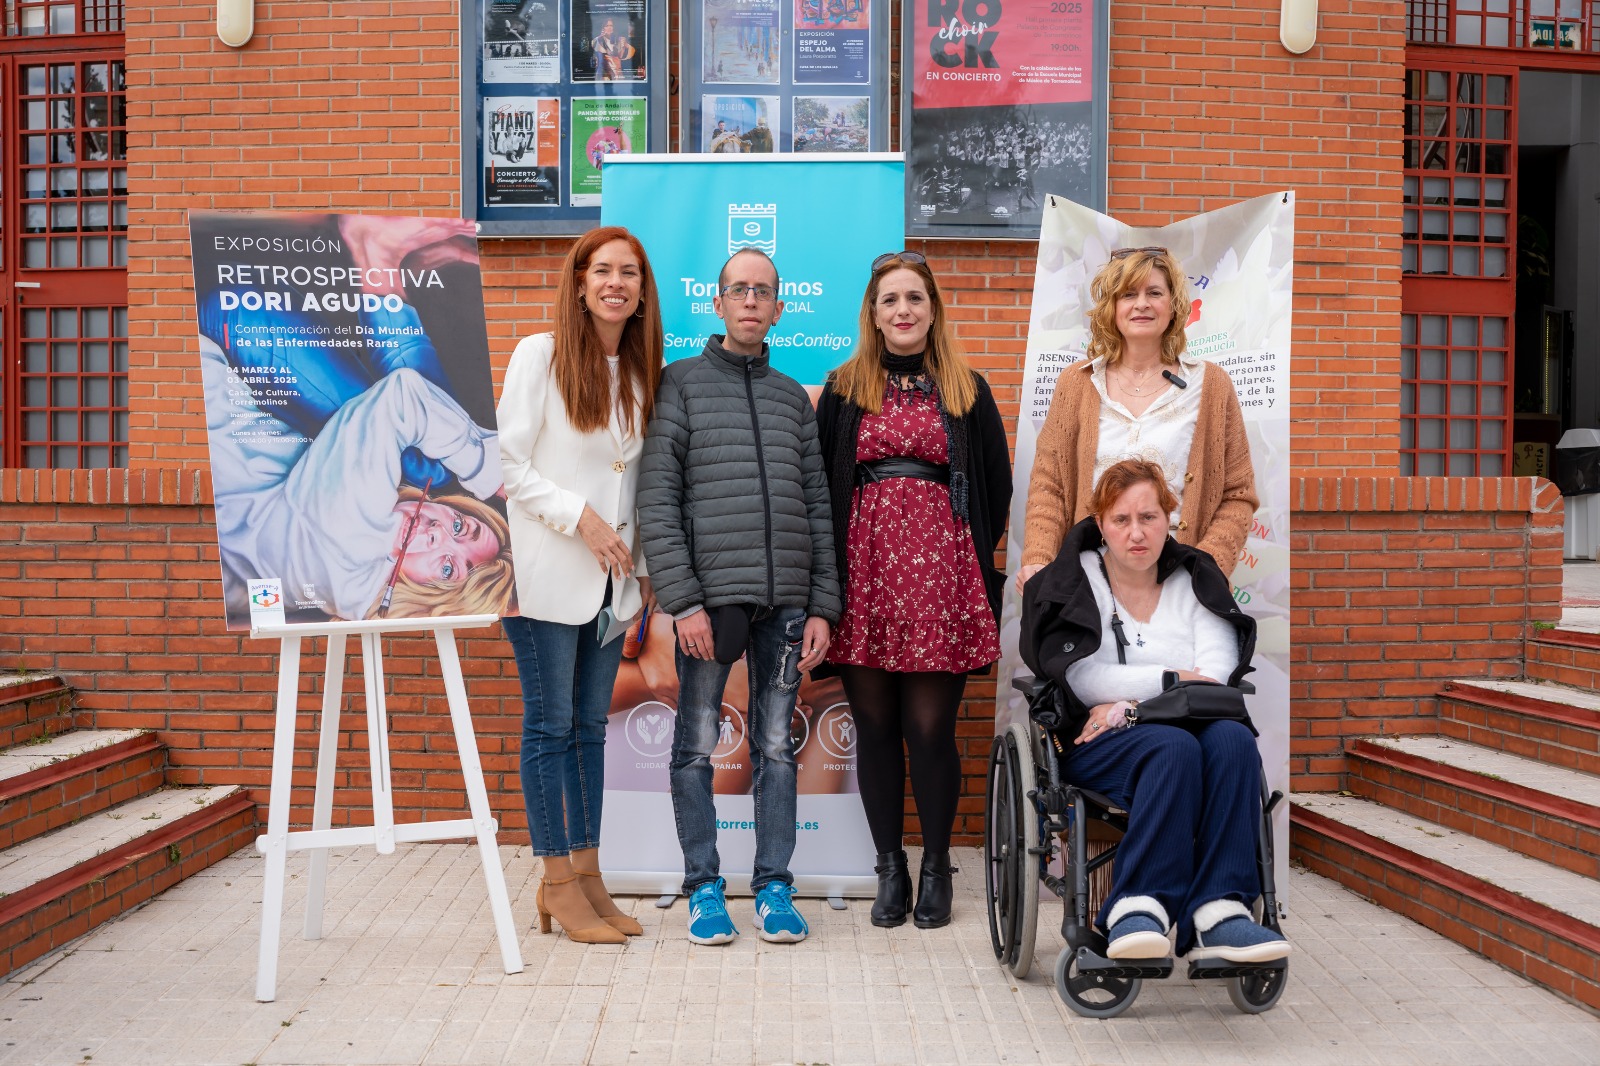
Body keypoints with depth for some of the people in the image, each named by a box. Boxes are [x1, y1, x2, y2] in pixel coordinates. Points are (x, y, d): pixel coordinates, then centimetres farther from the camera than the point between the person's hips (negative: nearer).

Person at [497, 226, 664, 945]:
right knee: (550, 724, 1)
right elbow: (507, 462, -9)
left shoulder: (642, 371, 11)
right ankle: (558, 881, 11)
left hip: (611, 578, 5)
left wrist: (645, 562, 9)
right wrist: (580, 516, -15)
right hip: (549, 570, -5)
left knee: (590, 725, 11)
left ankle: (587, 872, 19)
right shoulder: (540, 355, -5)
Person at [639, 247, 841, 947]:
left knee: (776, 745, 7)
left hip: (787, 601, 3)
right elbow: (657, 501, -4)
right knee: (697, 745, 3)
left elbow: (818, 507, 13)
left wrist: (822, 606, 4)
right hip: (711, 594, -3)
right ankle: (704, 887, 15)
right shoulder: (681, 384, 4)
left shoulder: (794, 397, 16)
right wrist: (683, 599, -12)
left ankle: (773, 885, 16)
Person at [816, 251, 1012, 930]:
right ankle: (889, 867, 18)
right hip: (864, 563, 1)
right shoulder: (843, 390, 10)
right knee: (875, 725, 5)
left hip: (939, 565, -1)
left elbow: (995, 485, 12)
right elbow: (820, 483, 8)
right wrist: (829, 570, 0)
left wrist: (976, 556, 2)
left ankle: (936, 867, 16)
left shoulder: (967, 392, 10)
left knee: (930, 727, -1)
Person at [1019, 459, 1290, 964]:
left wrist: (1132, 703, -13)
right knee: (1173, 747, -34)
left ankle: (1217, 914, -38)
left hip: (1189, 727, 3)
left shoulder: (1195, 578, 16)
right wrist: (1172, 681, -9)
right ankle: (1139, 907, -38)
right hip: (1096, 746, -3)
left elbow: (1217, 671, 0)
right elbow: (1081, 679, -7)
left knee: (1232, 739, -31)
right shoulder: (1072, 582, 9)